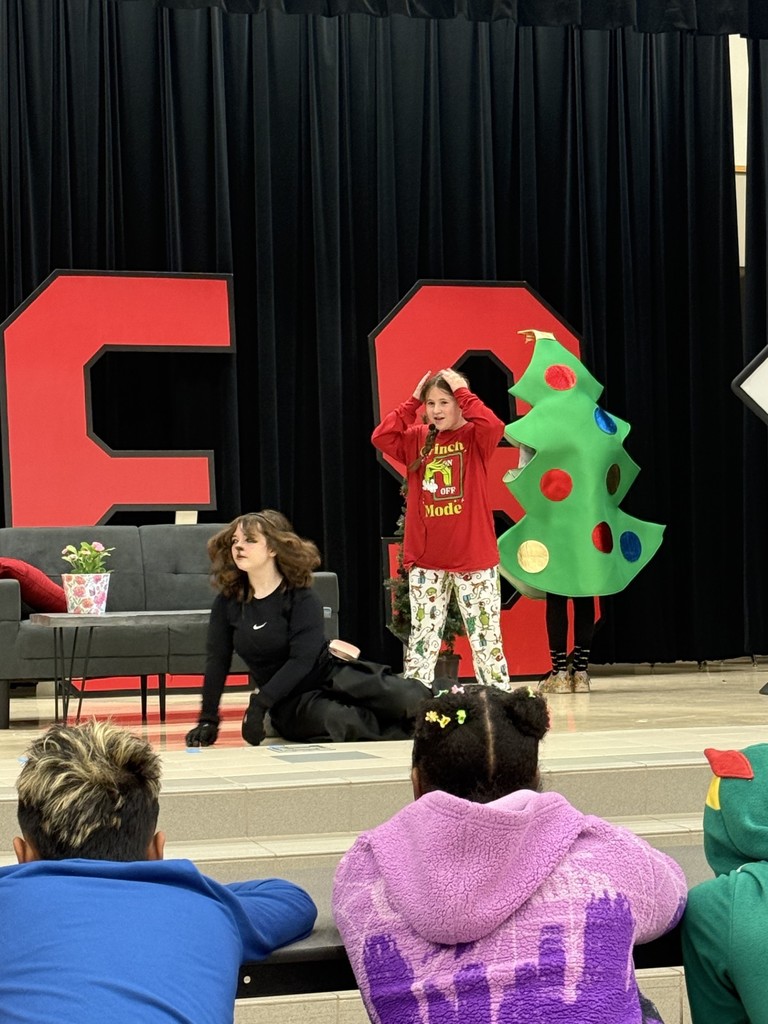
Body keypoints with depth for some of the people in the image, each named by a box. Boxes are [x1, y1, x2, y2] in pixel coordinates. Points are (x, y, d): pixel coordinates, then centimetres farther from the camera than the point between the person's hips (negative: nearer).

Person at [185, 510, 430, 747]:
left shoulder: (301, 598, -10)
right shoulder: (227, 601, 1)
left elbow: (302, 660, -20)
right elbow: (217, 660, 1)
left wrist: (258, 704, -29)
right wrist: (207, 720, -8)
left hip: (331, 676, -1)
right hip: (290, 700, 1)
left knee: (413, 700, -23)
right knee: (341, 722, -35)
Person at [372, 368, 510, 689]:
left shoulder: (475, 437, -1)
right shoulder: (418, 439, 10)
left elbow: (494, 427, -23)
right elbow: (381, 437, -4)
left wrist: (463, 392, -14)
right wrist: (412, 401, -3)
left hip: (473, 557, -3)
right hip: (425, 560, 3)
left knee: (487, 636, 1)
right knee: (422, 638, 7)